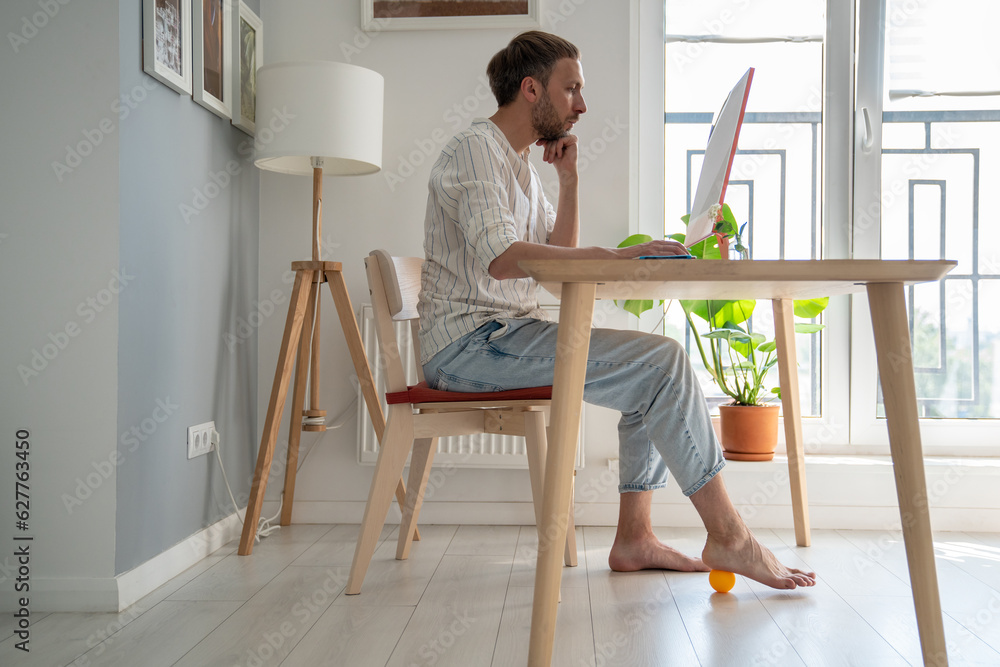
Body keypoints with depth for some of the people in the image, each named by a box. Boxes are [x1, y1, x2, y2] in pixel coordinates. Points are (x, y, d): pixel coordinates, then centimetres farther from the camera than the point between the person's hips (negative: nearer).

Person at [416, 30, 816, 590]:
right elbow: (501, 259, -24)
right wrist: (616, 256, -27)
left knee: (659, 365, 3)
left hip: (504, 333, 10)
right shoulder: (474, 150, -8)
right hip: (469, 343, -10)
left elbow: (558, 257, 19)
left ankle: (634, 539, -1)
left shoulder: (521, 165, 21)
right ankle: (728, 537, -11)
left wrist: (571, 179, 11)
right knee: (662, 362, -19)